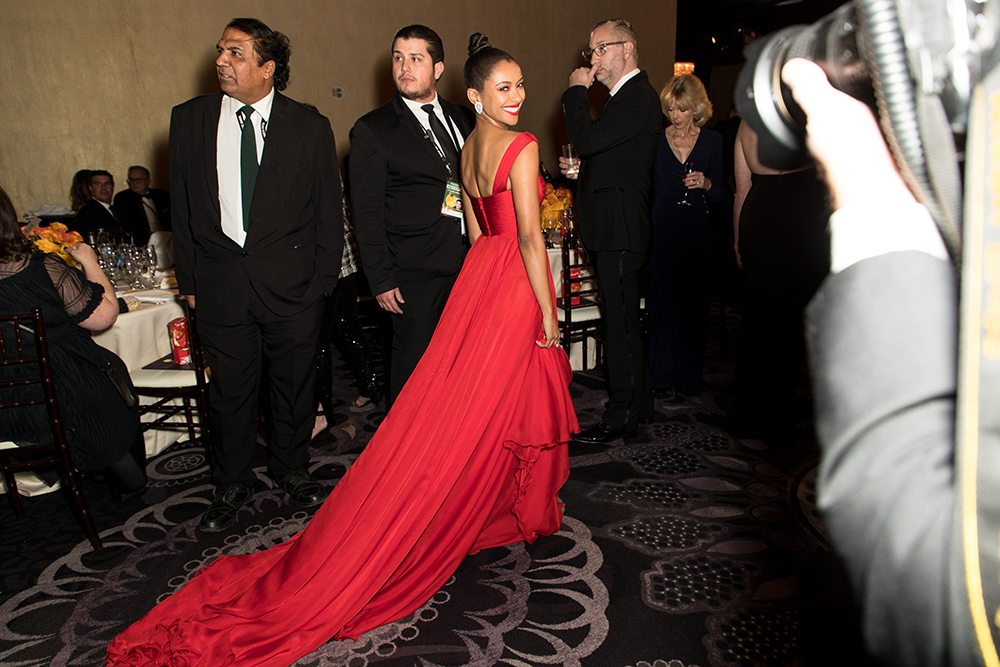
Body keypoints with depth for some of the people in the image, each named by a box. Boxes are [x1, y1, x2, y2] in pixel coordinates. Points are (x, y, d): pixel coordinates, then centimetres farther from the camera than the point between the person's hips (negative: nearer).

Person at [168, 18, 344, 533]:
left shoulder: (309, 127, -1)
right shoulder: (189, 119, 4)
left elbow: (329, 211, 3)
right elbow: (181, 206, 9)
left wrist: (323, 279, 0)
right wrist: (188, 280, 7)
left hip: (292, 282, -1)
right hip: (220, 282, 1)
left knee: (295, 384, 12)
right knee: (229, 389, 11)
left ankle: (291, 471, 35)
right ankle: (232, 485, 31)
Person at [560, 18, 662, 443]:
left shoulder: (637, 97, -13)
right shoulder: (629, 96, 19)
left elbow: (588, 140, -23)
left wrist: (576, 91, -10)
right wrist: (580, 169, 7)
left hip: (619, 232, -11)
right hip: (618, 232, 11)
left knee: (620, 326, -3)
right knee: (625, 323, 16)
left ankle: (620, 419, 7)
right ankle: (639, 405, 28)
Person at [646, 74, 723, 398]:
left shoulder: (712, 141, 6)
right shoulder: (656, 140, 3)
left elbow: (721, 194, 9)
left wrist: (706, 183, -12)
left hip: (697, 232, 1)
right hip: (663, 231, -1)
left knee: (693, 301, 4)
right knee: (663, 300, -2)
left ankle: (690, 376, 18)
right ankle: (663, 375, 11)